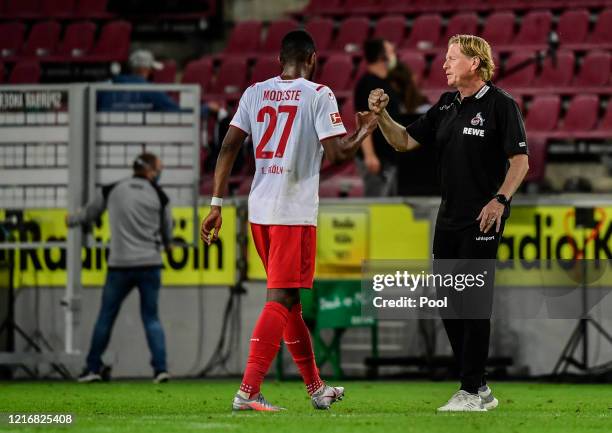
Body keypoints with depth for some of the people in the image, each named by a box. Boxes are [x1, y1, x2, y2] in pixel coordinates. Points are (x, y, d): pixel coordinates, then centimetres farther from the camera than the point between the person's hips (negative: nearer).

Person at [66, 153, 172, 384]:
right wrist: (165, 244, 32)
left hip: (120, 264, 0)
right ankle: (160, 368, -4)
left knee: (106, 317, 10)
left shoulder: (112, 191, 4)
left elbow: (89, 213, 19)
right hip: (150, 264, 0)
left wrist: (71, 221, 39)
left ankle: (93, 368, 15)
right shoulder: (159, 196, 2)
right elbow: (167, 234, 9)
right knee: (151, 318, 7)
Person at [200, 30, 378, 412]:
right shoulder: (318, 95, -6)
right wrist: (365, 131, 9)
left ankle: (317, 388, 27)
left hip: (259, 210, 6)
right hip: (295, 212, -6)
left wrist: (217, 205, 7)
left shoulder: (255, 93, 8)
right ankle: (248, 392, -15)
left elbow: (229, 147, 4)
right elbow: (337, 154, -11)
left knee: (289, 300, 16)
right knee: (280, 300, -5)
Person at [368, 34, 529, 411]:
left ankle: (472, 392, -4)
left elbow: (520, 161, -11)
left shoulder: (500, 105, -8)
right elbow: (405, 141, 16)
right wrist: (382, 115, 0)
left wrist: (500, 200, -22)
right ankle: (480, 389, 17)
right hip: (448, 219, 8)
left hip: (482, 221, -8)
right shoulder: (447, 106, 13)